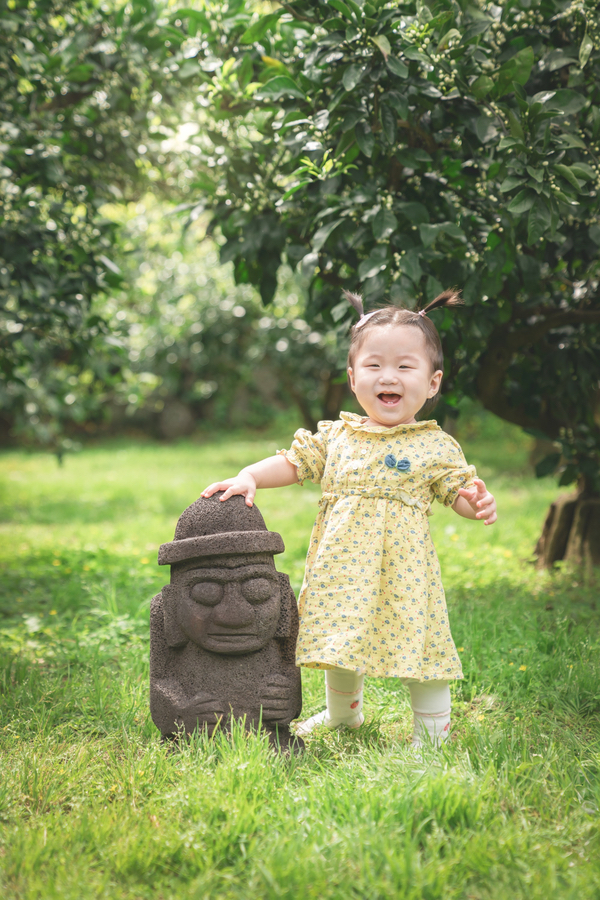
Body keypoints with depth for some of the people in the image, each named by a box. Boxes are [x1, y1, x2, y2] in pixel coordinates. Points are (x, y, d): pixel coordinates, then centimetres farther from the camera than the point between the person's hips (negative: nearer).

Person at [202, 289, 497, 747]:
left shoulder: (436, 446, -3)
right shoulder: (335, 436, 5)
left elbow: (459, 490, -1)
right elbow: (292, 463, 8)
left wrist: (477, 502, -23)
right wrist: (248, 478, -7)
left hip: (403, 569, -4)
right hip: (343, 568, 4)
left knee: (417, 638, -2)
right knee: (340, 638, 17)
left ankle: (433, 729, 20)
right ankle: (342, 714, 43)